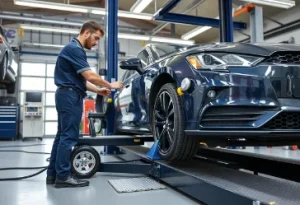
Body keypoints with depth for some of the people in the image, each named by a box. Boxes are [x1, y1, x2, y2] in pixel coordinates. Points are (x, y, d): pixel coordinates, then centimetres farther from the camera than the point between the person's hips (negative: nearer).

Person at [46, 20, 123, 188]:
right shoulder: (74, 49, -13)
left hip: (67, 95, 11)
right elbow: (90, 76, -20)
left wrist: (98, 90, 12)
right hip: (71, 96, -11)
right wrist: (110, 85, -7)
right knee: (69, 136, -6)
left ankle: (53, 173, 17)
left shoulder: (74, 49, 21)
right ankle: (63, 176, 1)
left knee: (63, 135, 11)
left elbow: (80, 80, 21)